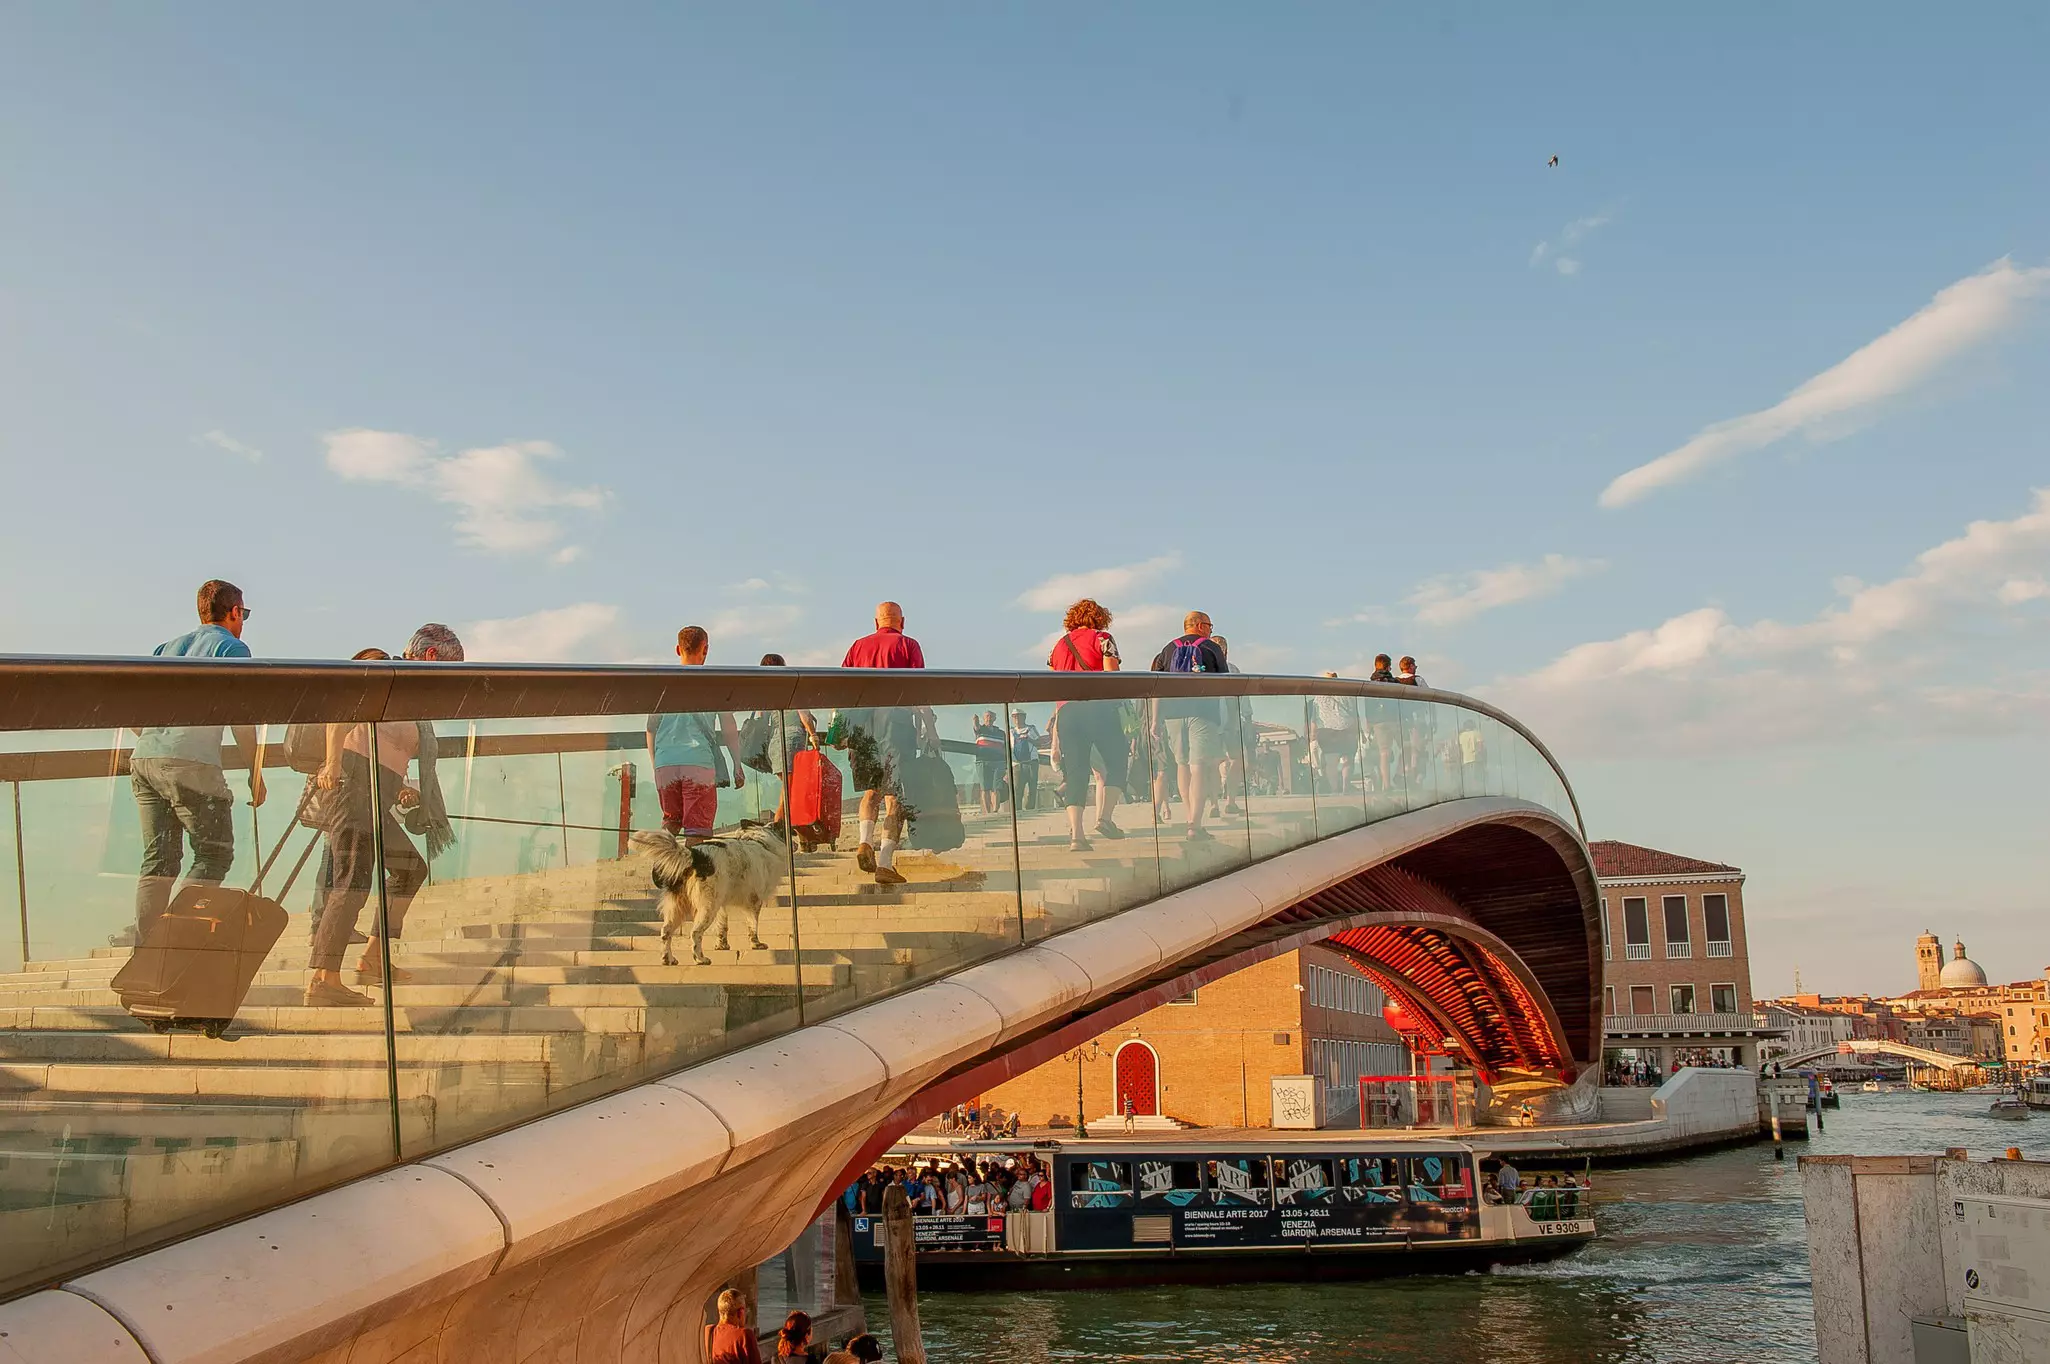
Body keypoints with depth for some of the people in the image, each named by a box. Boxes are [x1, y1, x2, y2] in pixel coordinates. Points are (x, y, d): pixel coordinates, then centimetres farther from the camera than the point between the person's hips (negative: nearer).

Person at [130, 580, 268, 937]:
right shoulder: (231, 647, 4)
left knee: (159, 859, 9)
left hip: (143, 760, 7)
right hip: (191, 763, -7)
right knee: (215, 854, 1)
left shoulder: (167, 648, 24)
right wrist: (256, 772, -1)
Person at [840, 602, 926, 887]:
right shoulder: (908, 645, 8)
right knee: (895, 793, -1)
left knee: (871, 788, 20)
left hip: (859, 717, 4)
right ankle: (885, 862, -8)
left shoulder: (858, 646, 17)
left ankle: (865, 841, -2)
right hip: (896, 716, -3)